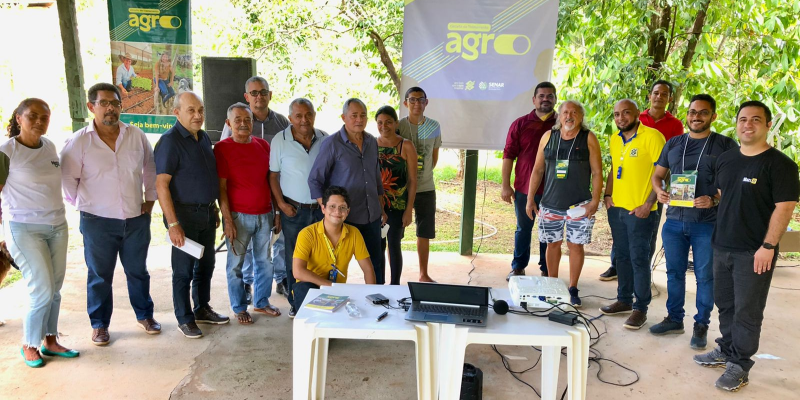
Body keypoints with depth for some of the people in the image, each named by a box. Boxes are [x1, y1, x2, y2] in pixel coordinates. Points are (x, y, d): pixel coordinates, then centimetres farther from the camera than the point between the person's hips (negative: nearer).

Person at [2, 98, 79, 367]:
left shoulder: (50, 147, 7)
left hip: (57, 226, 6)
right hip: (24, 228, -5)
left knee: (54, 289, 9)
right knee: (42, 290, -6)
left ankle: (50, 341, 23)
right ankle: (29, 345, 15)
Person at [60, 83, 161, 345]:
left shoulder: (136, 136, 0)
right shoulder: (79, 141, -8)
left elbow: (151, 167, 12)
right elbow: (67, 179, 0)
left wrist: (150, 198, 9)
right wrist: (82, 206, 0)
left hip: (137, 218, 2)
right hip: (98, 222, -2)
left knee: (138, 271, 15)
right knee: (100, 276, 9)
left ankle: (145, 315, 31)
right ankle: (99, 324, 25)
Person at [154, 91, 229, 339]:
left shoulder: (204, 138, 10)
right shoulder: (170, 141, -14)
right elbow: (161, 184, -19)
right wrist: (173, 223, -23)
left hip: (207, 213, 7)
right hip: (184, 214, -7)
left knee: (205, 265, 17)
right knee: (184, 270, 3)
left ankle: (202, 309, 32)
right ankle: (184, 319, 17)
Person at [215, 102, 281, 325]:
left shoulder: (263, 145, 7)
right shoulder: (222, 148, -6)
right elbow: (221, 187, -8)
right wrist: (227, 219, -13)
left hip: (264, 214, 5)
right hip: (239, 215, -4)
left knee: (265, 261, 13)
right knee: (236, 264, 5)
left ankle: (261, 302, 30)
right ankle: (239, 308, 21)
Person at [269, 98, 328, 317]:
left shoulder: (324, 138, 2)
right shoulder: (280, 140, -6)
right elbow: (273, 175, -1)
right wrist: (281, 203, -8)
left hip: (322, 208, 2)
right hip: (294, 209, -2)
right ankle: (296, 304, 23)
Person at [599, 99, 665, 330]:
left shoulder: (651, 137, -12)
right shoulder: (615, 140, 10)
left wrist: (649, 203, -17)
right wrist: (607, 194, 8)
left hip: (640, 211, -7)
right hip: (616, 207, 7)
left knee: (639, 259, 0)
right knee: (622, 256, 15)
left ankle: (641, 308, 12)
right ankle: (624, 300, 28)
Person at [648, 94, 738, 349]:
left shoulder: (726, 145, -2)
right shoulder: (673, 144, 10)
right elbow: (658, 174, 16)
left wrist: (715, 200, -21)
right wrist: (659, 191, -5)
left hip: (708, 223, -4)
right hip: (674, 221, 4)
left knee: (705, 276, 5)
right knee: (674, 271, 12)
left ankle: (701, 325, 19)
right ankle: (674, 319, 26)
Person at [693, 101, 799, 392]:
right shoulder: (726, 159, 10)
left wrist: (768, 246, -18)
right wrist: (720, 233, 14)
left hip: (754, 251, -6)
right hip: (722, 247, 6)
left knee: (747, 311, 2)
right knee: (724, 303, 17)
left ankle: (740, 365, 14)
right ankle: (726, 351, 33)